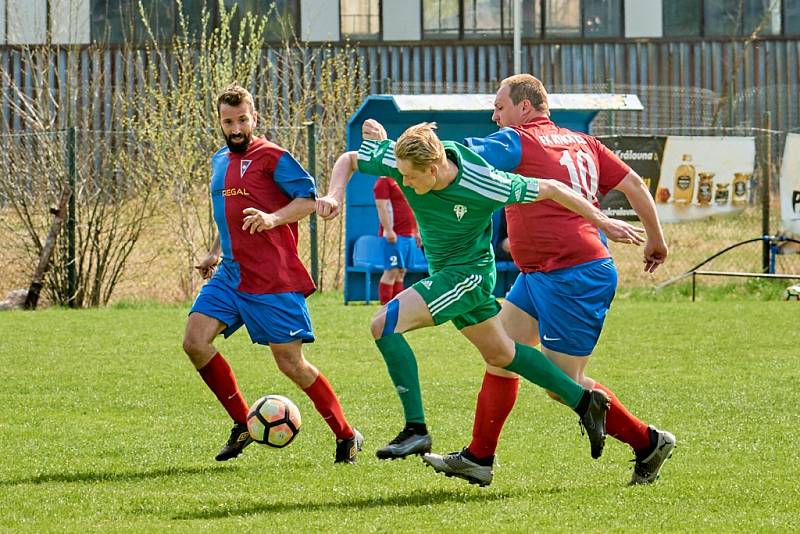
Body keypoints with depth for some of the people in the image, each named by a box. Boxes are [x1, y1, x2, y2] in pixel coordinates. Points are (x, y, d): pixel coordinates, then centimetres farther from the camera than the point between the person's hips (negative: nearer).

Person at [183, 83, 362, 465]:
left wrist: (273, 218, -26)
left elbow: (309, 197, -11)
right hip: (230, 274, 7)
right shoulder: (219, 161, 17)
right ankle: (242, 424, 3)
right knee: (195, 341, -9)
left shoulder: (271, 157, -7)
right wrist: (215, 252, 23)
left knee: (290, 362, -6)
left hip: (272, 278, -7)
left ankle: (346, 436, 9)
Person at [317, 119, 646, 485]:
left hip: (469, 273, -7)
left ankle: (416, 430, -19)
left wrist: (603, 223, -8)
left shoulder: (484, 186, -30)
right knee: (499, 353, 21)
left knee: (385, 325, -22)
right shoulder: (397, 159, -18)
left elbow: (548, 189, -17)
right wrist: (335, 195, -23)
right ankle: (586, 402, 34)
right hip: (443, 272, 7)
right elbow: (349, 160, -1)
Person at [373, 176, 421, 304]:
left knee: (401, 272, 9)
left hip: (408, 235, 9)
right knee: (392, 271, -11)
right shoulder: (384, 182, -6)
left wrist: (416, 231, 24)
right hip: (394, 236, -9)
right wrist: (388, 231, -24)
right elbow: (382, 207, -16)